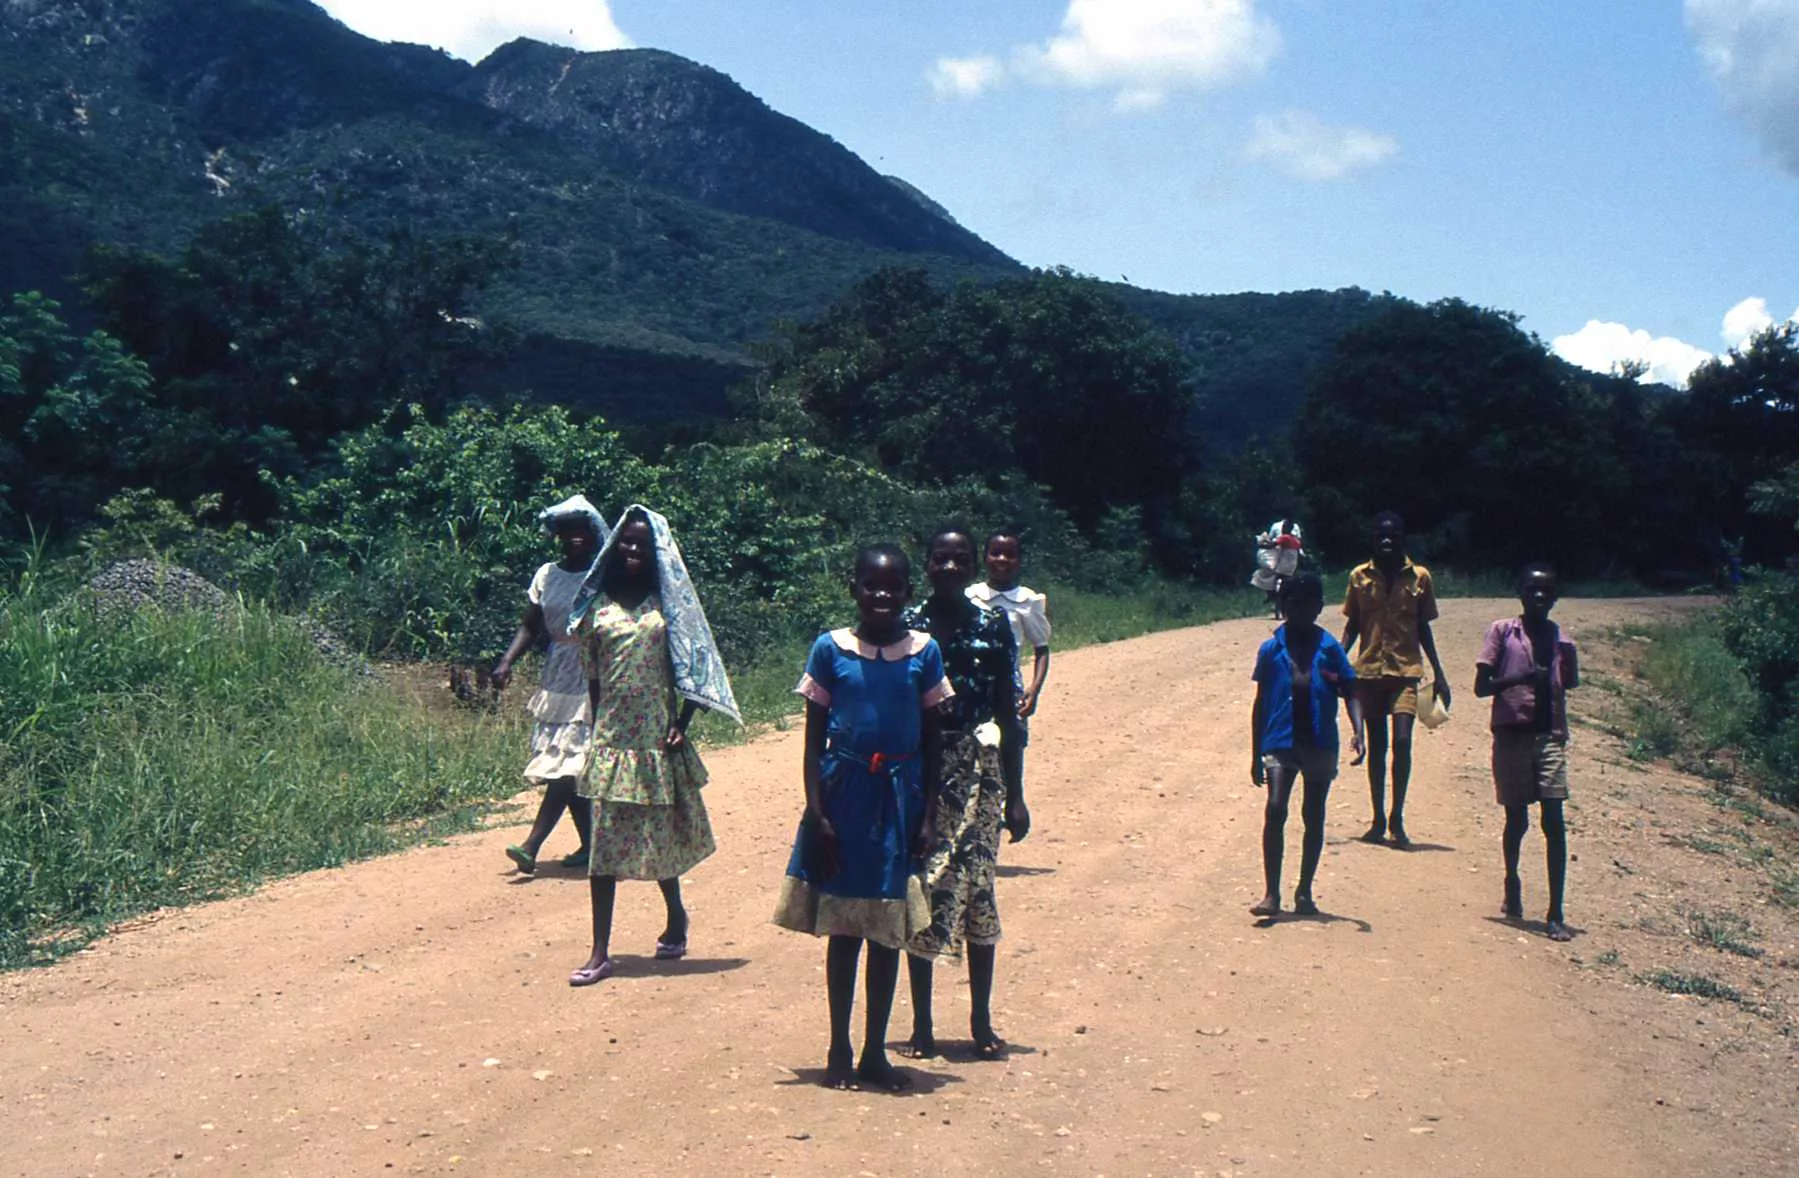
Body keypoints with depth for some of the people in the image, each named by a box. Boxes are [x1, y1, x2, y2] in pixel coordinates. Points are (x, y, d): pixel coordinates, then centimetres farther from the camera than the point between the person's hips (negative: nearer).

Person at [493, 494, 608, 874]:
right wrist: (506, 663, -6)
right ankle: (589, 843, 19)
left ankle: (532, 846, -13)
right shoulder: (547, 575, 8)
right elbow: (530, 627, 9)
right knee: (565, 770, 8)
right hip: (557, 681, 6)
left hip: (593, 682, -6)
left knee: (567, 764, -11)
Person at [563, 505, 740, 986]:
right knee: (604, 842, -2)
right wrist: (597, 727, 3)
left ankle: (676, 915, 37)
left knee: (660, 833, 11)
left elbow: (693, 667, 4)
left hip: (656, 737, -1)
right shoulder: (597, 605, 5)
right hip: (611, 738, 1)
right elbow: (592, 676, 9)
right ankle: (600, 953, 0)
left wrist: (682, 724, -5)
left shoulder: (670, 603, 2)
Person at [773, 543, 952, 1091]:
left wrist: (928, 815, -1)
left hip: (900, 798, 1)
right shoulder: (830, 649, -2)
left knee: (888, 930, 7)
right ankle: (839, 1051, 17)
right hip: (844, 795, -1)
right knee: (842, 928, 5)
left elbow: (931, 740, 5)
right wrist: (816, 813, -8)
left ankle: (874, 1052, 18)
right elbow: (814, 738, -1)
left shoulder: (924, 651, 1)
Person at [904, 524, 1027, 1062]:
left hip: (979, 769, 1)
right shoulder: (907, 627, 1)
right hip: (921, 771, -1)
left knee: (978, 886, 4)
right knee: (924, 893, 1)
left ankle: (982, 1022, 16)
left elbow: (1008, 716, 6)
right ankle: (922, 1026, 11)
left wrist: (1015, 794, 4)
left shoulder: (993, 626, 4)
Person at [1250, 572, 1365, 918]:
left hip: (1320, 743, 1)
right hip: (1280, 743, -1)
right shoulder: (1271, 650, 4)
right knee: (1275, 811, -14)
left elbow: (1349, 693, 3)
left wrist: (1357, 731, -15)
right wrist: (1256, 754, 7)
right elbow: (1261, 702, 8)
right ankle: (1271, 893, -11)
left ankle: (1304, 892, 20)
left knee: (1313, 817, 8)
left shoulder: (1329, 649, 3)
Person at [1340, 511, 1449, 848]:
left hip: (1406, 670, -1)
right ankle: (1379, 819, 16)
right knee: (1376, 745, 7)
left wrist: (1439, 674, 7)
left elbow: (1424, 629, 9)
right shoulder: (1360, 576, 4)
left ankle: (1397, 819, -3)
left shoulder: (1419, 577, 3)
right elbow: (1352, 626, 9)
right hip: (1369, 669, 1)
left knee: (1402, 741, -14)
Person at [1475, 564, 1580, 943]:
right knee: (1516, 819, 9)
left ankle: (1556, 913, -7)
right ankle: (1512, 886, 37)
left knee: (1554, 822, -9)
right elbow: (1481, 687, -5)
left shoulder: (1561, 640, 8)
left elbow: (1566, 687, 17)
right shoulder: (1502, 631, 1)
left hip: (1549, 736, 1)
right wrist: (1519, 677, -18)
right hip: (1511, 733, -1)